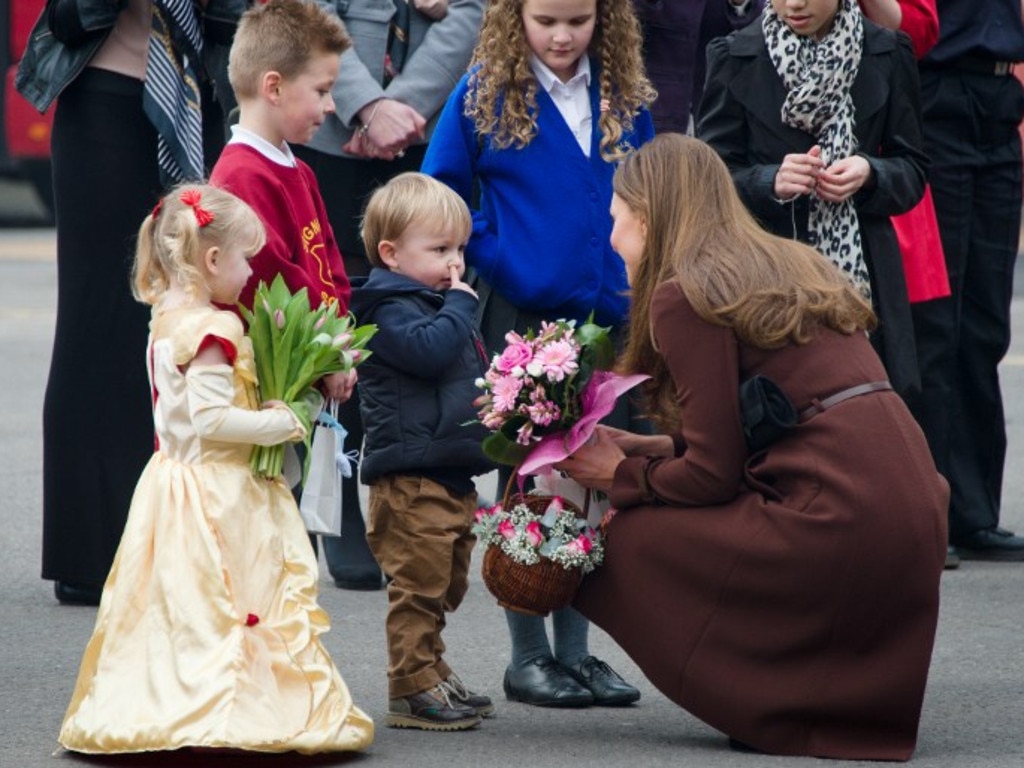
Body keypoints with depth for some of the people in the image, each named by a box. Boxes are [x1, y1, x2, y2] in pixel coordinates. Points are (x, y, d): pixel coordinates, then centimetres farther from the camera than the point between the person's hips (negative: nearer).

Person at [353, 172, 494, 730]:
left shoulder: (438, 306, 20)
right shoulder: (391, 308, -11)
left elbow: (471, 371, 31)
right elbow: (427, 349, -29)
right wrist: (460, 304, -15)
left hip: (451, 475, 10)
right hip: (410, 478, -10)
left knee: (444, 586, 17)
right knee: (418, 585, -7)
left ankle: (432, 674, 26)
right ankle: (411, 689, -4)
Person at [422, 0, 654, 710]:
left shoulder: (625, 98, 4)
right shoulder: (483, 96, -6)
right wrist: (493, 256, -10)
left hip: (607, 314, 3)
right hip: (522, 315, -3)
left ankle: (575, 650, 16)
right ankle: (529, 657, 10)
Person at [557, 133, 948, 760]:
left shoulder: (684, 295, -3)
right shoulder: (789, 266, 22)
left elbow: (712, 475, -5)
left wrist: (621, 474, 11)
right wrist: (643, 450, 25)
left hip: (840, 516, -9)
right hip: (915, 514, 9)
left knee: (625, 540, 3)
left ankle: (783, 713, 1)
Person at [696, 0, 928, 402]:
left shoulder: (887, 54, 3)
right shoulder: (735, 57, 1)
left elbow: (912, 172, 8)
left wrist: (870, 175, -14)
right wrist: (770, 183, -18)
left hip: (866, 281, 1)